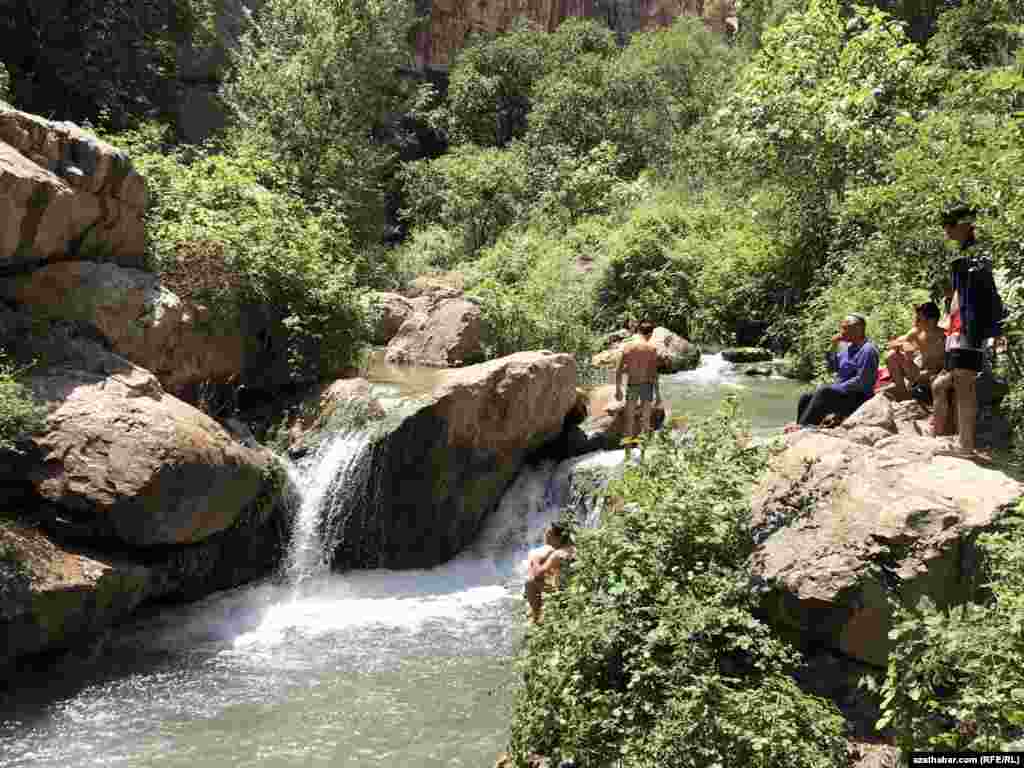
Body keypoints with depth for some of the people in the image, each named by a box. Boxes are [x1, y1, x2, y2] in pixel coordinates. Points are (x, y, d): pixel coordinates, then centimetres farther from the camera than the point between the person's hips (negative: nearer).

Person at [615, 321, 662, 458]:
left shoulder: (627, 346, -1)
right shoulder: (651, 348, -10)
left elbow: (619, 370, -1)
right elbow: (654, 372, -14)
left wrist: (618, 389, 9)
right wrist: (658, 394, -10)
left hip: (631, 386, 2)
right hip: (646, 386, -2)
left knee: (629, 420, 13)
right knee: (645, 421, 7)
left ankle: (628, 453, 17)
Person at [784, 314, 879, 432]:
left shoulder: (868, 350, -14)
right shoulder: (847, 346, 13)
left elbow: (861, 381, -21)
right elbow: (833, 367, 20)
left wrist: (837, 388, -19)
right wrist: (833, 347, 6)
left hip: (857, 398, -10)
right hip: (841, 391, 10)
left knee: (824, 391, -30)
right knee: (805, 397, -2)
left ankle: (802, 426, -32)